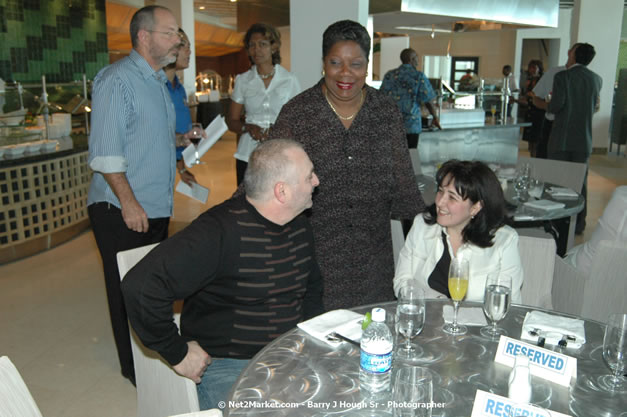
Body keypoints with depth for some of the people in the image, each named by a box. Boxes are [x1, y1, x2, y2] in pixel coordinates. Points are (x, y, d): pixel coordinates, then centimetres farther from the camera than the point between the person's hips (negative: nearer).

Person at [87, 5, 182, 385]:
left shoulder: (158, 81, 16)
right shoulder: (118, 79, -13)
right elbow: (106, 149, -19)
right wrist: (128, 202, -22)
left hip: (157, 208, 9)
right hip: (122, 211, -9)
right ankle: (134, 368, 19)